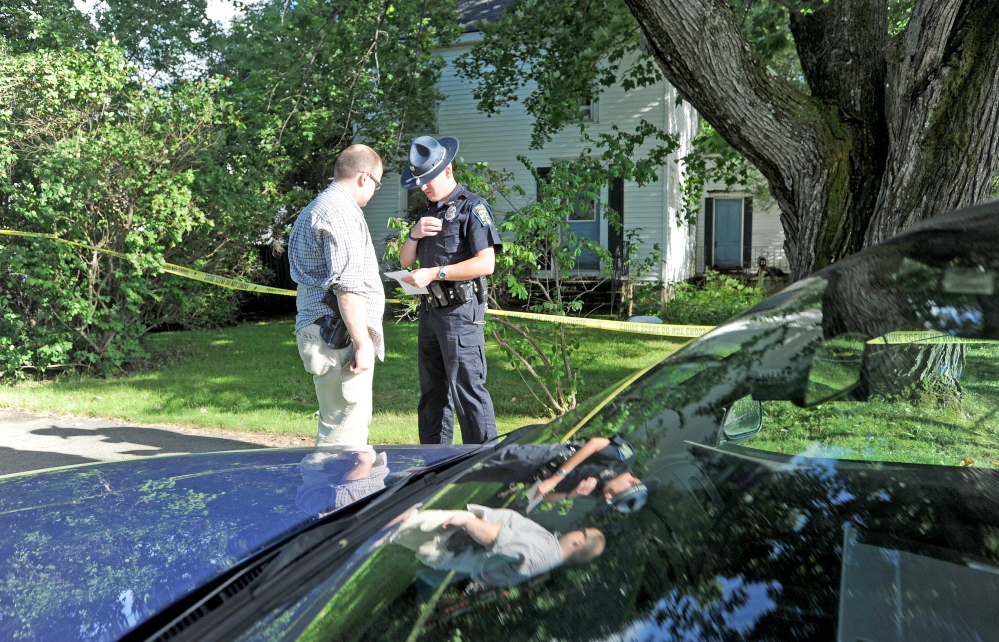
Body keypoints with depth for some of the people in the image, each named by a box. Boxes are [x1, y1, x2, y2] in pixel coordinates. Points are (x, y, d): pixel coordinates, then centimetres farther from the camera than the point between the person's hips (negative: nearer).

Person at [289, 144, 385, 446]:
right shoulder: (342, 211, -13)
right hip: (340, 335, -11)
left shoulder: (314, 210, 22)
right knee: (345, 427, -8)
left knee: (355, 419, 18)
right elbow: (348, 285, -20)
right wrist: (362, 342, -20)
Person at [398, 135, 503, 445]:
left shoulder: (472, 207, -8)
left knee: (468, 390, -10)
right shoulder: (429, 211, 19)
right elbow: (405, 261, 19)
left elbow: (486, 263, -18)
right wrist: (414, 234, -2)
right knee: (432, 393, 13)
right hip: (430, 312, 9)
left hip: (460, 312, -9)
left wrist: (434, 273, -20)